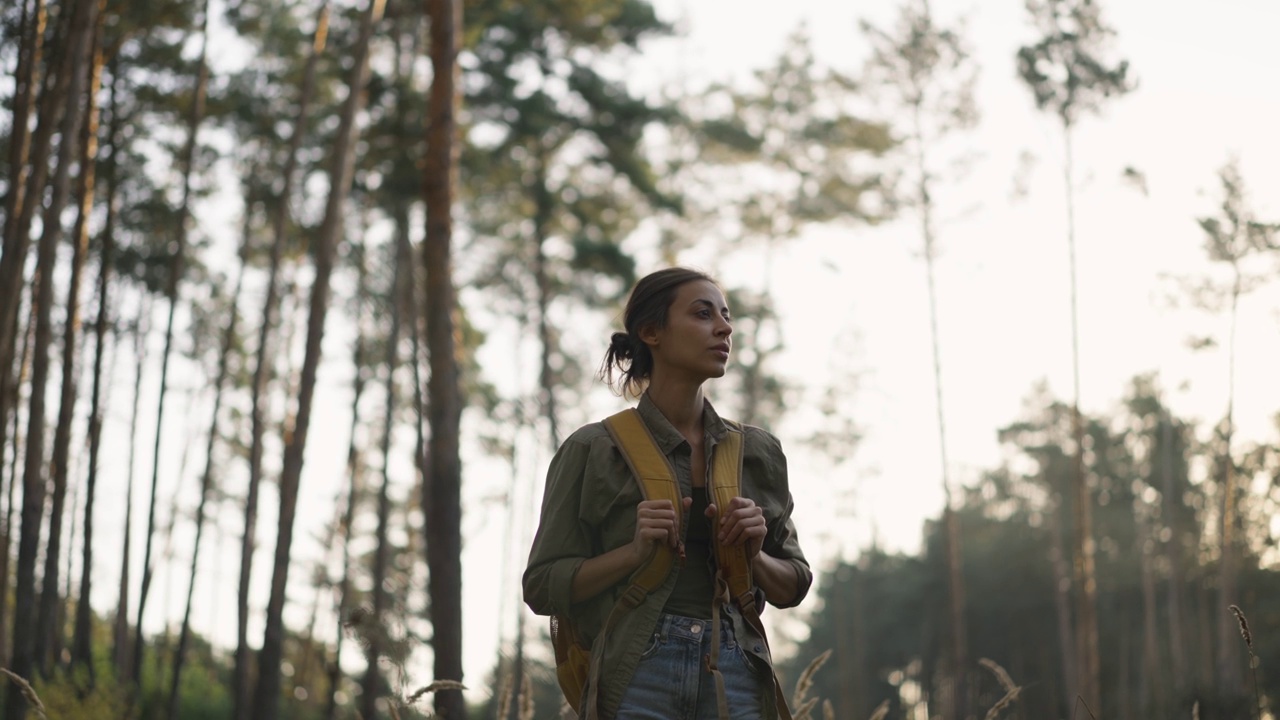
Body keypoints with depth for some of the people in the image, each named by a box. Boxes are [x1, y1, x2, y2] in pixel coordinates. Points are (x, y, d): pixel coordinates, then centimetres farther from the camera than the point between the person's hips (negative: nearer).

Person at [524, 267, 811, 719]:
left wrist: (752, 555, -3)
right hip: (637, 677, -3)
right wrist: (635, 551, -13)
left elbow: (791, 587, 17)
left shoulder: (758, 452, 13)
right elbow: (543, 587, 1)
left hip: (736, 678, 3)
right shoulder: (593, 451, 2)